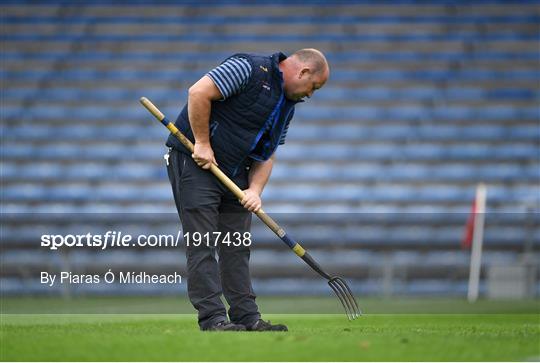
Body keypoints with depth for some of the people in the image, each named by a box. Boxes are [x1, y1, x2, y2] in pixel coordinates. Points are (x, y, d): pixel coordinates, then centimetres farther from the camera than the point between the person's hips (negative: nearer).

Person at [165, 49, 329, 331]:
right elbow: (198, 92, -24)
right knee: (202, 245, -9)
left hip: (234, 173, 9)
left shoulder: (287, 106, 12)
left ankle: (247, 317, 10)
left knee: (237, 247, 7)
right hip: (195, 161, -9)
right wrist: (202, 144, -21)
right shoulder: (251, 69, -16)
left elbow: (266, 155, 14)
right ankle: (213, 318, -11)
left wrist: (255, 190, -3)